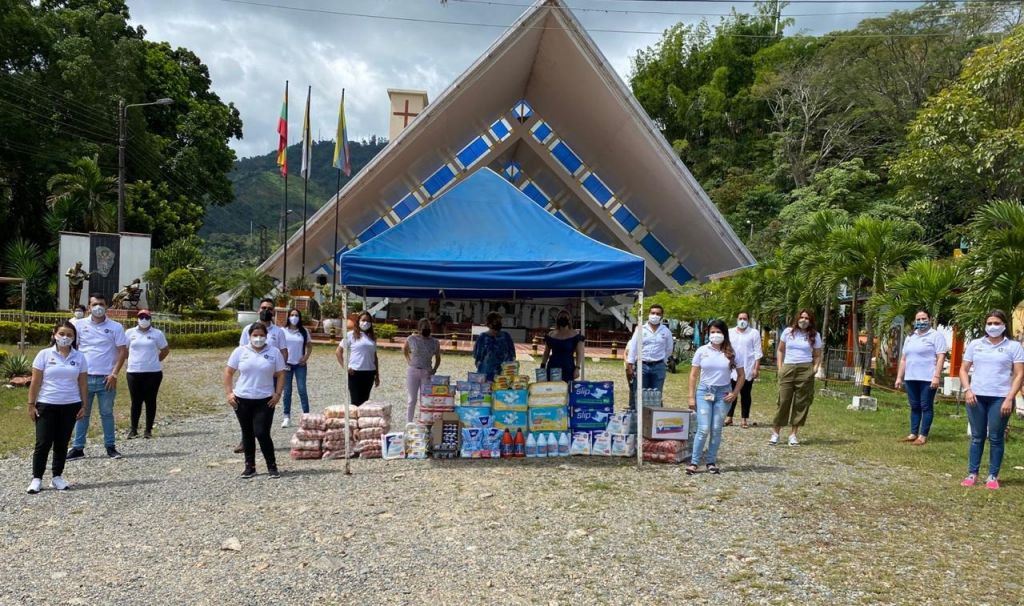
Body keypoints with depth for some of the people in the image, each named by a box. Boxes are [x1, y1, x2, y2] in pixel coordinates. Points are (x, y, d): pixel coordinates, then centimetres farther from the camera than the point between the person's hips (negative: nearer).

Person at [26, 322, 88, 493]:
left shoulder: (79, 357, 3)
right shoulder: (44, 354, -2)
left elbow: (83, 383, 6)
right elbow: (35, 382, -2)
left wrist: (83, 405, 2)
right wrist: (31, 404, -4)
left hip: (70, 406, 2)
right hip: (46, 405, -2)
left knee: (62, 443, 8)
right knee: (43, 443, -2)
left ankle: (57, 477, 18)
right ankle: (36, 478, 7)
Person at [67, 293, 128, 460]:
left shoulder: (115, 327, 0)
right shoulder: (79, 325, 3)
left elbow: (122, 352, -1)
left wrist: (114, 374, -9)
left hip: (106, 378, -1)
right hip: (84, 377, 1)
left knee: (107, 413, 8)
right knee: (82, 414, 8)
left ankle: (110, 447, 14)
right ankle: (78, 448, 13)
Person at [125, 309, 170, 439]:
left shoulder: (157, 333, 3)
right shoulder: (130, 333, 6)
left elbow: (165, 350, 10)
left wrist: (156, 360, 4)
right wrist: (133, 360, 9)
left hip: (153, 372, -1)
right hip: (134, 372, 1)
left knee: (150, 401, 3)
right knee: (136, 401, 5)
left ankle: (148, 430, 9)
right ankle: (133, 429, 13)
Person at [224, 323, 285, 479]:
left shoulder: (274, 352, 2)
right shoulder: (240, 351, 3)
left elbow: (280, 374, 3)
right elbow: (228, 372, 7)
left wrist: (278, 394, -7)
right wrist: (228, 392, -1)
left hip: (265, 400, -2)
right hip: (242, 399, 2)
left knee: (262, 433, -8)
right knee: (247, 434, 11)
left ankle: (272, 467, 4)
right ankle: (249, 466, 23)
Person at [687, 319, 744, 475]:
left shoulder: (733, 353, 0)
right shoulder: (702, 351, 0)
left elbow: (741, 375, 8)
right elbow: (693, 375, 3)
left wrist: (734, 393, -4)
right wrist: (692, 396, -1)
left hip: (723, 393, 1)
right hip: (704, 392, -1)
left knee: (716, 430, 5)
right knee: (703, 429, -9)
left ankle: (711, 462, 16)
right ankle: (694, 462, -1)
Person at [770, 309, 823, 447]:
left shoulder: (815, 335, 6)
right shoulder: (788, 331, 7)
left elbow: (817, 356, 12)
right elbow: (780, 350, 13)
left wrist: (815, 368, -4)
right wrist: (780, 368, 4)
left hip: (805, 370, 0)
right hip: (788, 369, 0)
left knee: (801, 403, 2)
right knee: (783, 401, -4)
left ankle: (793, 434, 10)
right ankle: (775, 433, 3)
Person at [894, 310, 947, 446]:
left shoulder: (936, 335, -2)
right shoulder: (910, 337, 18)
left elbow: (941, 357, -10)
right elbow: (903, 359, 19)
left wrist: (936, 376, -19)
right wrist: (899, 377, 15)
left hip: (928, 379, -6)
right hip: (911, 378, 6)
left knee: (926, 407, -1)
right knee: (914, 407, 11)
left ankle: (923, 436, 1)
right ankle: (913, 434, 16)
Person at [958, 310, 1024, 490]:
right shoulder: (975, 345, 10)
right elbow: (964, 370, 12)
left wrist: (1009, 398, -11)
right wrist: (967, 390, -4)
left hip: (1000, 398, -2)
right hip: (976, 396, 2)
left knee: (996, 438, 1)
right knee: (977, 437, 6)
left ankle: (993, 477, 9)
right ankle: (972, 474, 11)